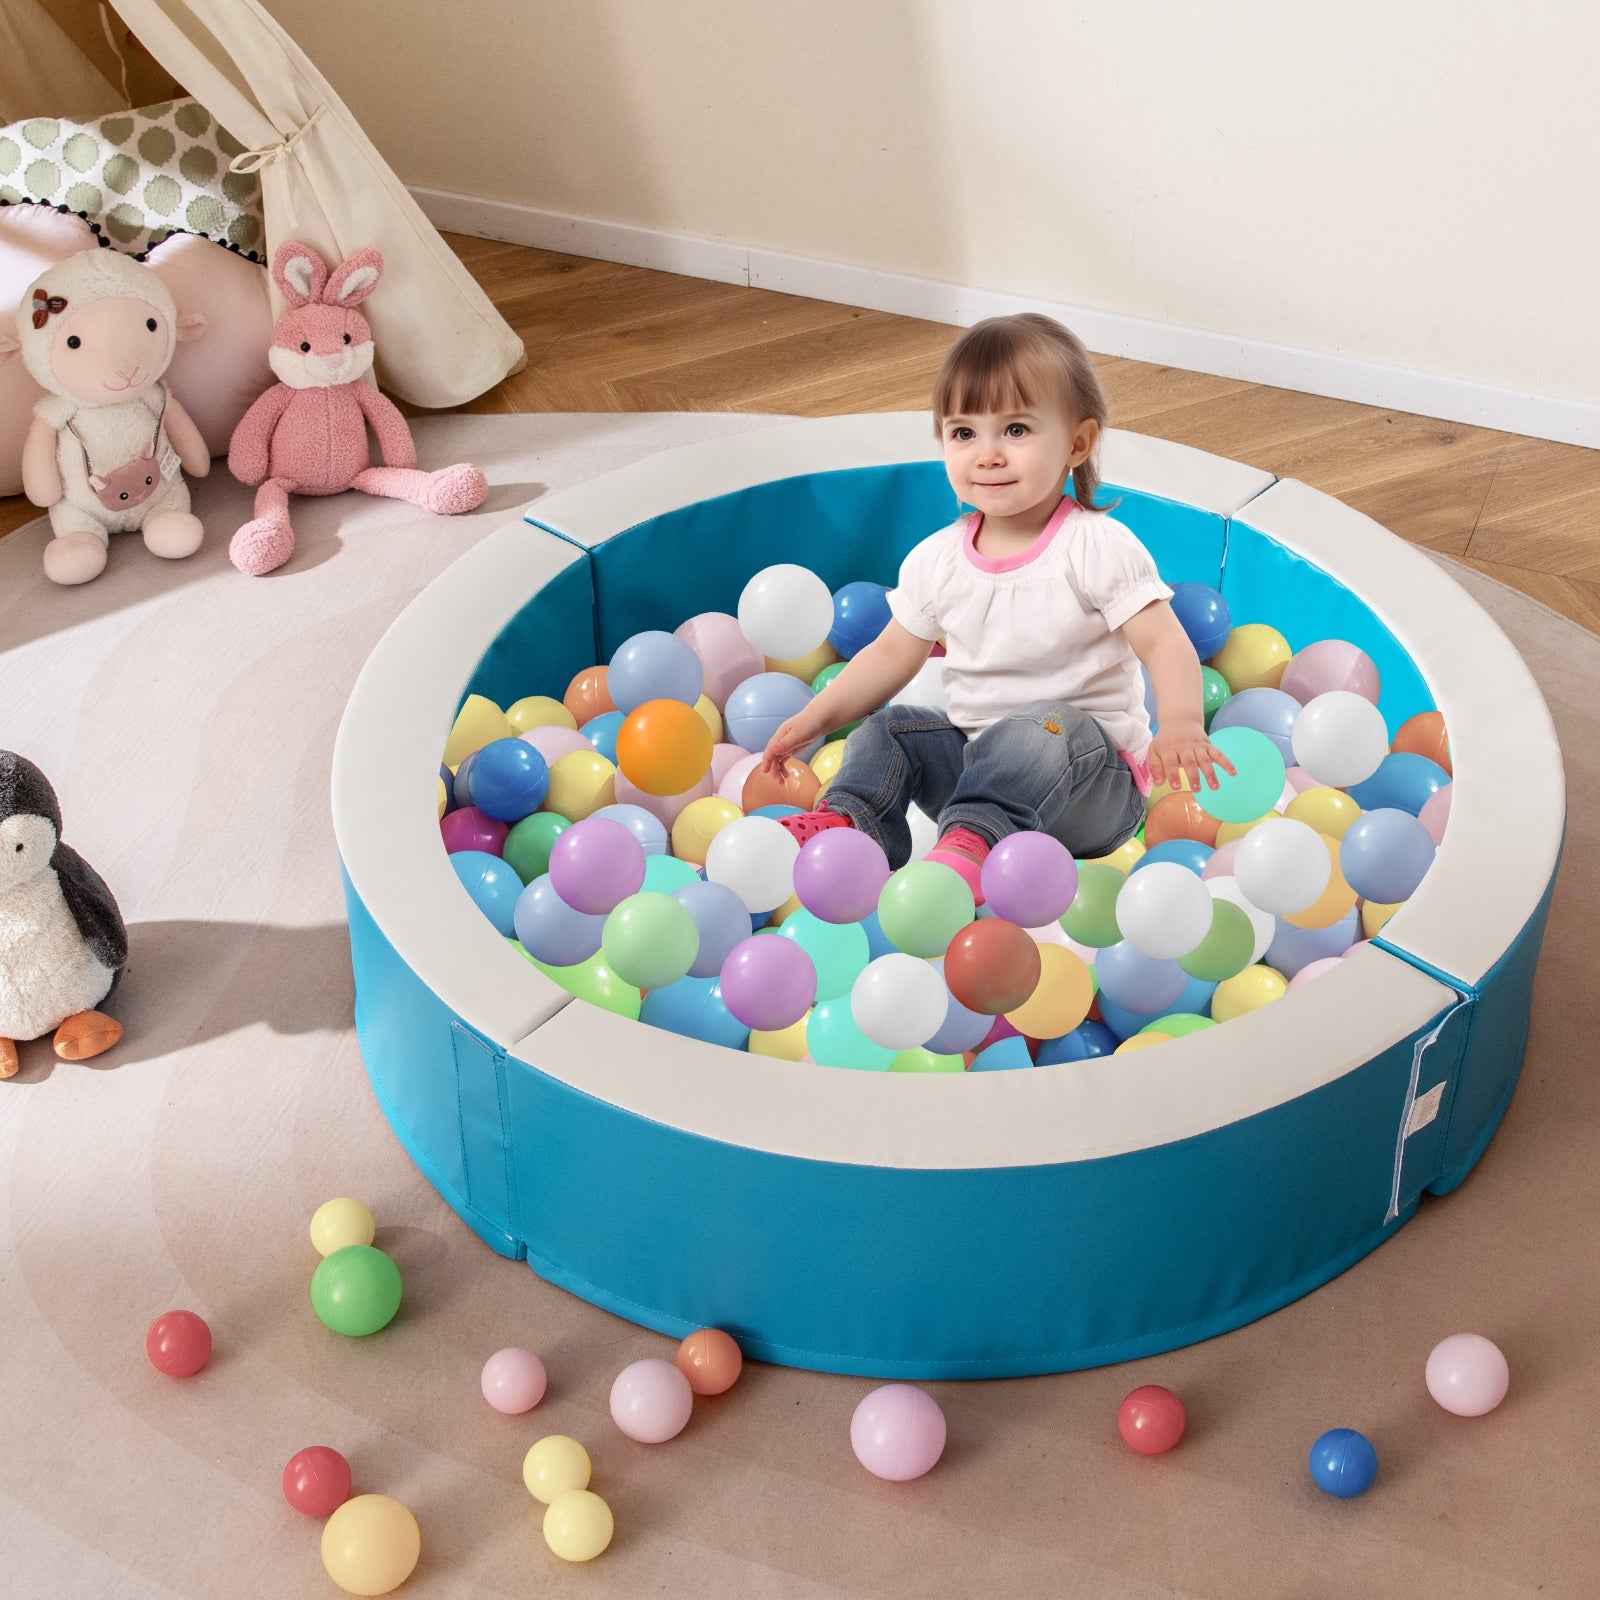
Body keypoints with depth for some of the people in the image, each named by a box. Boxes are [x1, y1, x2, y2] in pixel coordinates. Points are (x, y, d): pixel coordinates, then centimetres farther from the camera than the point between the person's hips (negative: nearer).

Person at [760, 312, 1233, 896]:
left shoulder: (1098, 547, -13)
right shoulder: (936, 560, 3)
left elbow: (1164, 643, -20)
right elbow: (893, 654, 15)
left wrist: (1181, 725, -39)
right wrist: (817, 716, 4)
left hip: (1088, 775, -6)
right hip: (977, 761, 6)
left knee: (1041, 727, -34)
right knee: (887, 730, -7)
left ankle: (972, 841, -49)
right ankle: (846, 822, -27)